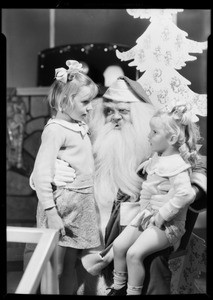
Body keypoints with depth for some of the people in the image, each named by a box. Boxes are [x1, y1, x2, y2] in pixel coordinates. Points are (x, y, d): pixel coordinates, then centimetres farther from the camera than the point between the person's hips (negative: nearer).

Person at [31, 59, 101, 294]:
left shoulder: (80, 127, 10)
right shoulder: (55, 129, -14)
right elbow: (41, 173, -19)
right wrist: (50, 212, -21)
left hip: (82, 203, 8)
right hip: (63, 204, -8)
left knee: (72, 266, 16)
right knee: (54, 269, 2)